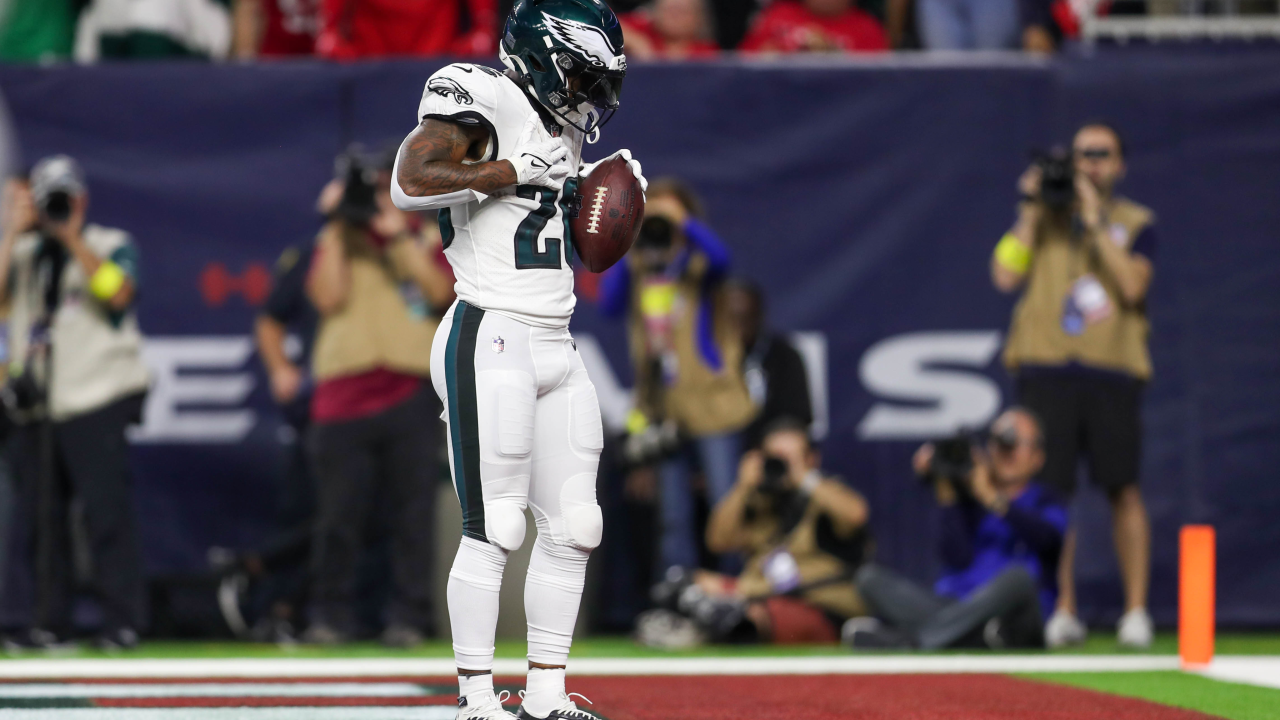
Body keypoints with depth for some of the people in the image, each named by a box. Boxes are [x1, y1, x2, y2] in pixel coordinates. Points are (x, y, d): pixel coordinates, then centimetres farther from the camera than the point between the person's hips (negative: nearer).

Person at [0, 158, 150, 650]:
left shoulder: (111, 246, 6)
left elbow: (119, 293, -14)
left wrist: (72, 237, -13)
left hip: (96, 403, -4)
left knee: (107, 511, -10)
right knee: (41, 516, 3)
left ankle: (121, 622, -9)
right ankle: (50, 622, 9)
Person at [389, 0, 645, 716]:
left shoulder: (562, 131, 17)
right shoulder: (484, 101, -9)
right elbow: (411, 181, -25)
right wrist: (512, 169, -20)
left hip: (557, 347, 9)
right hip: (492, 341, -9)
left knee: (573, 529, 9)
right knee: (496, 529, -9)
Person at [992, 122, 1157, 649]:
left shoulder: (1135, 223, 10)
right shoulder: (1043, 216, 14)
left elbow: (1132, 285, -8)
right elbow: (1005, 277, 1)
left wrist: (1095, 222, -8)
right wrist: (1032, 212, 0)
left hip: (1112, 371, -1)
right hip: (1045, 368, 1)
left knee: (1123, 489, -6)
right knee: (1051, 492, -2)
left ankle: (1136, 610, -2)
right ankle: (1063, 611, 4)